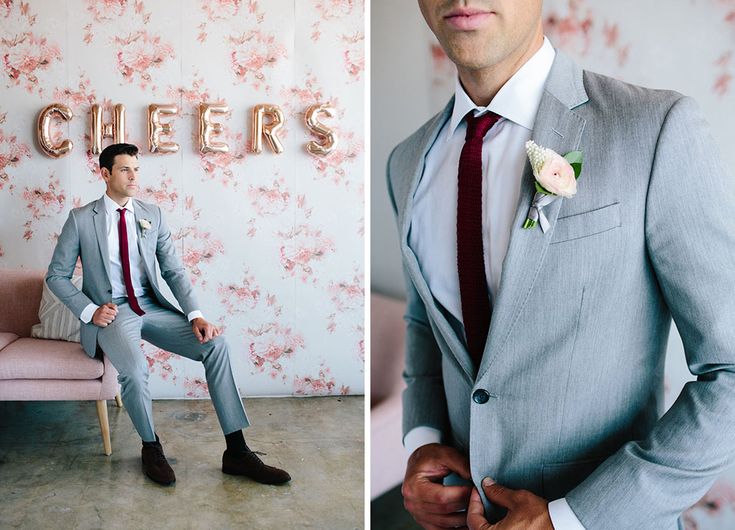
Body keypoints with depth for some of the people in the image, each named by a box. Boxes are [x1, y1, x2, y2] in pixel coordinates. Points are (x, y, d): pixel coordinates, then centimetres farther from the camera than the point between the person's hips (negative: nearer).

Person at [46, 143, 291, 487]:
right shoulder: (81, 219, -1)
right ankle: (151, 448, -5)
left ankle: (236, 452, -14)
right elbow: (56, 276, 4)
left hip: (152, 306, 4)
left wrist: (195, 315, -12)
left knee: (216, 345, -19)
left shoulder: (152, 215, 8)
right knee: (135, 369, -35)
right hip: (110, 313, -3)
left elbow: (174, 271, 4)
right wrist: (90, 311, -12)